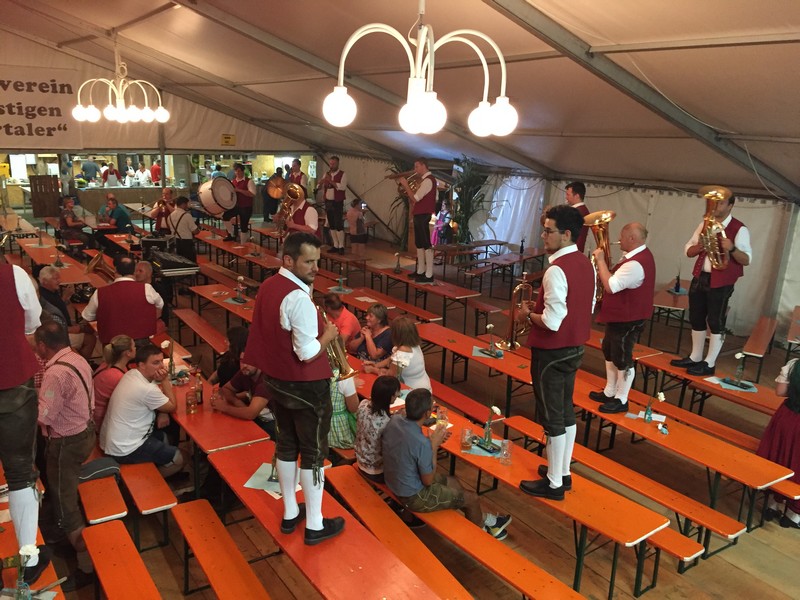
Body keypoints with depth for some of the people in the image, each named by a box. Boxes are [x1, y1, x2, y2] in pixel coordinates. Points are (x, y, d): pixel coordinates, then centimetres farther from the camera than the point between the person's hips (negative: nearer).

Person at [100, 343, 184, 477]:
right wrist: (165, 379, -13)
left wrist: (163, 413, -5)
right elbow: (173, 406, -11)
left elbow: (157, 395, 12)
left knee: (162, 436, 26)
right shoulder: (147, 390, -28)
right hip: (124, 451, -9)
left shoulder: (131, 374, -1)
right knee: (177, 458, 3)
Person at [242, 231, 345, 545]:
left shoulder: (268, 286, 2)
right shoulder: (299, 299, -27)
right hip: (306, 387, -8)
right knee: (313, 452, 6)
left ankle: (290, 513, 35)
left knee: (286, 445, 20)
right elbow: (308, 353, -27)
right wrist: (329, 334, -10)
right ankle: (315, 525, 20)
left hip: (276, 381, 9)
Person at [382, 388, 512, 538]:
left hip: (394, 482, 8)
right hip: (413, 497, -8)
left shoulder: (394, 420, -13)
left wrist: (432, 440, -3)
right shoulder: (422, 443, -36)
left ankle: (484, 518, 45)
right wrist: (434, 445, -14)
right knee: (471, 498, 12)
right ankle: (480, 531, 42)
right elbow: (428, 481, -20)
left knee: (452, 482, 27)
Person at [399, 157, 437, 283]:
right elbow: (414, 199, 19)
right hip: (419, 216, 11)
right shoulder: (424, 180, 18)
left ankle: (429, 275, -9)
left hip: (425, 216, -11)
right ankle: (420, 271, 22)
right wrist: (407, 188, 6)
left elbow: (415, 198, -19)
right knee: (419, 244, 14)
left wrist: (405, 185, -10)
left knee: (427, 245, -10)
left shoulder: (428, 180, -14)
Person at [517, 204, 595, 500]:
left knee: (552, 417, 3)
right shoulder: (586, 264, 4)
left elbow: (552, 322, -27)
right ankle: (563, 471, 33)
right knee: (566, 411, 19)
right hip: (575, 348, 9)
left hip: (552, 353, -9)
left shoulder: (556, 271, -24)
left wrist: (528, 314, -9)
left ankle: (554, 483, 16)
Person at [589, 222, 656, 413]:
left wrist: (600, 260, -21)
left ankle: (621, 400, 17)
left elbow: (610, 286, -29)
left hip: (628, 318, -11)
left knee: (622, 359, 2)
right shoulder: (640, 254, 6)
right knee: (609, 352, 21)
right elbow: (617, 279, 14)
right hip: (620, 314, 11)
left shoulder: (635, 264, -29)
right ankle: (609, 392, 35)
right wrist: (603, 268, -3)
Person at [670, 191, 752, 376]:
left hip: (720, 282, -6)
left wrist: (732, 249, -31)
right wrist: (698, 247, -13)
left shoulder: (739, 229, -9)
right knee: (696, 319, 14)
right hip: (699, 278, 6)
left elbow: (747, 260, -12)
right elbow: (688, 251, 10)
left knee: (715, 323, 2)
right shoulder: (704, 224, 9)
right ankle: (695, 358, 28)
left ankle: (709, 364, 12)